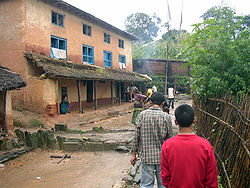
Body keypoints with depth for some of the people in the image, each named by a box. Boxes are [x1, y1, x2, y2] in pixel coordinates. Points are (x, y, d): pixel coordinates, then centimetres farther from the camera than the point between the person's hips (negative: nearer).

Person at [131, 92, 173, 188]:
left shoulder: (142, 115, -6)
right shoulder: (166, 117, -9)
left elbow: (136, 136, -3)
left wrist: (134, 154, 7)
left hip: (146, 155, 1)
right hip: (162, 156, 0)